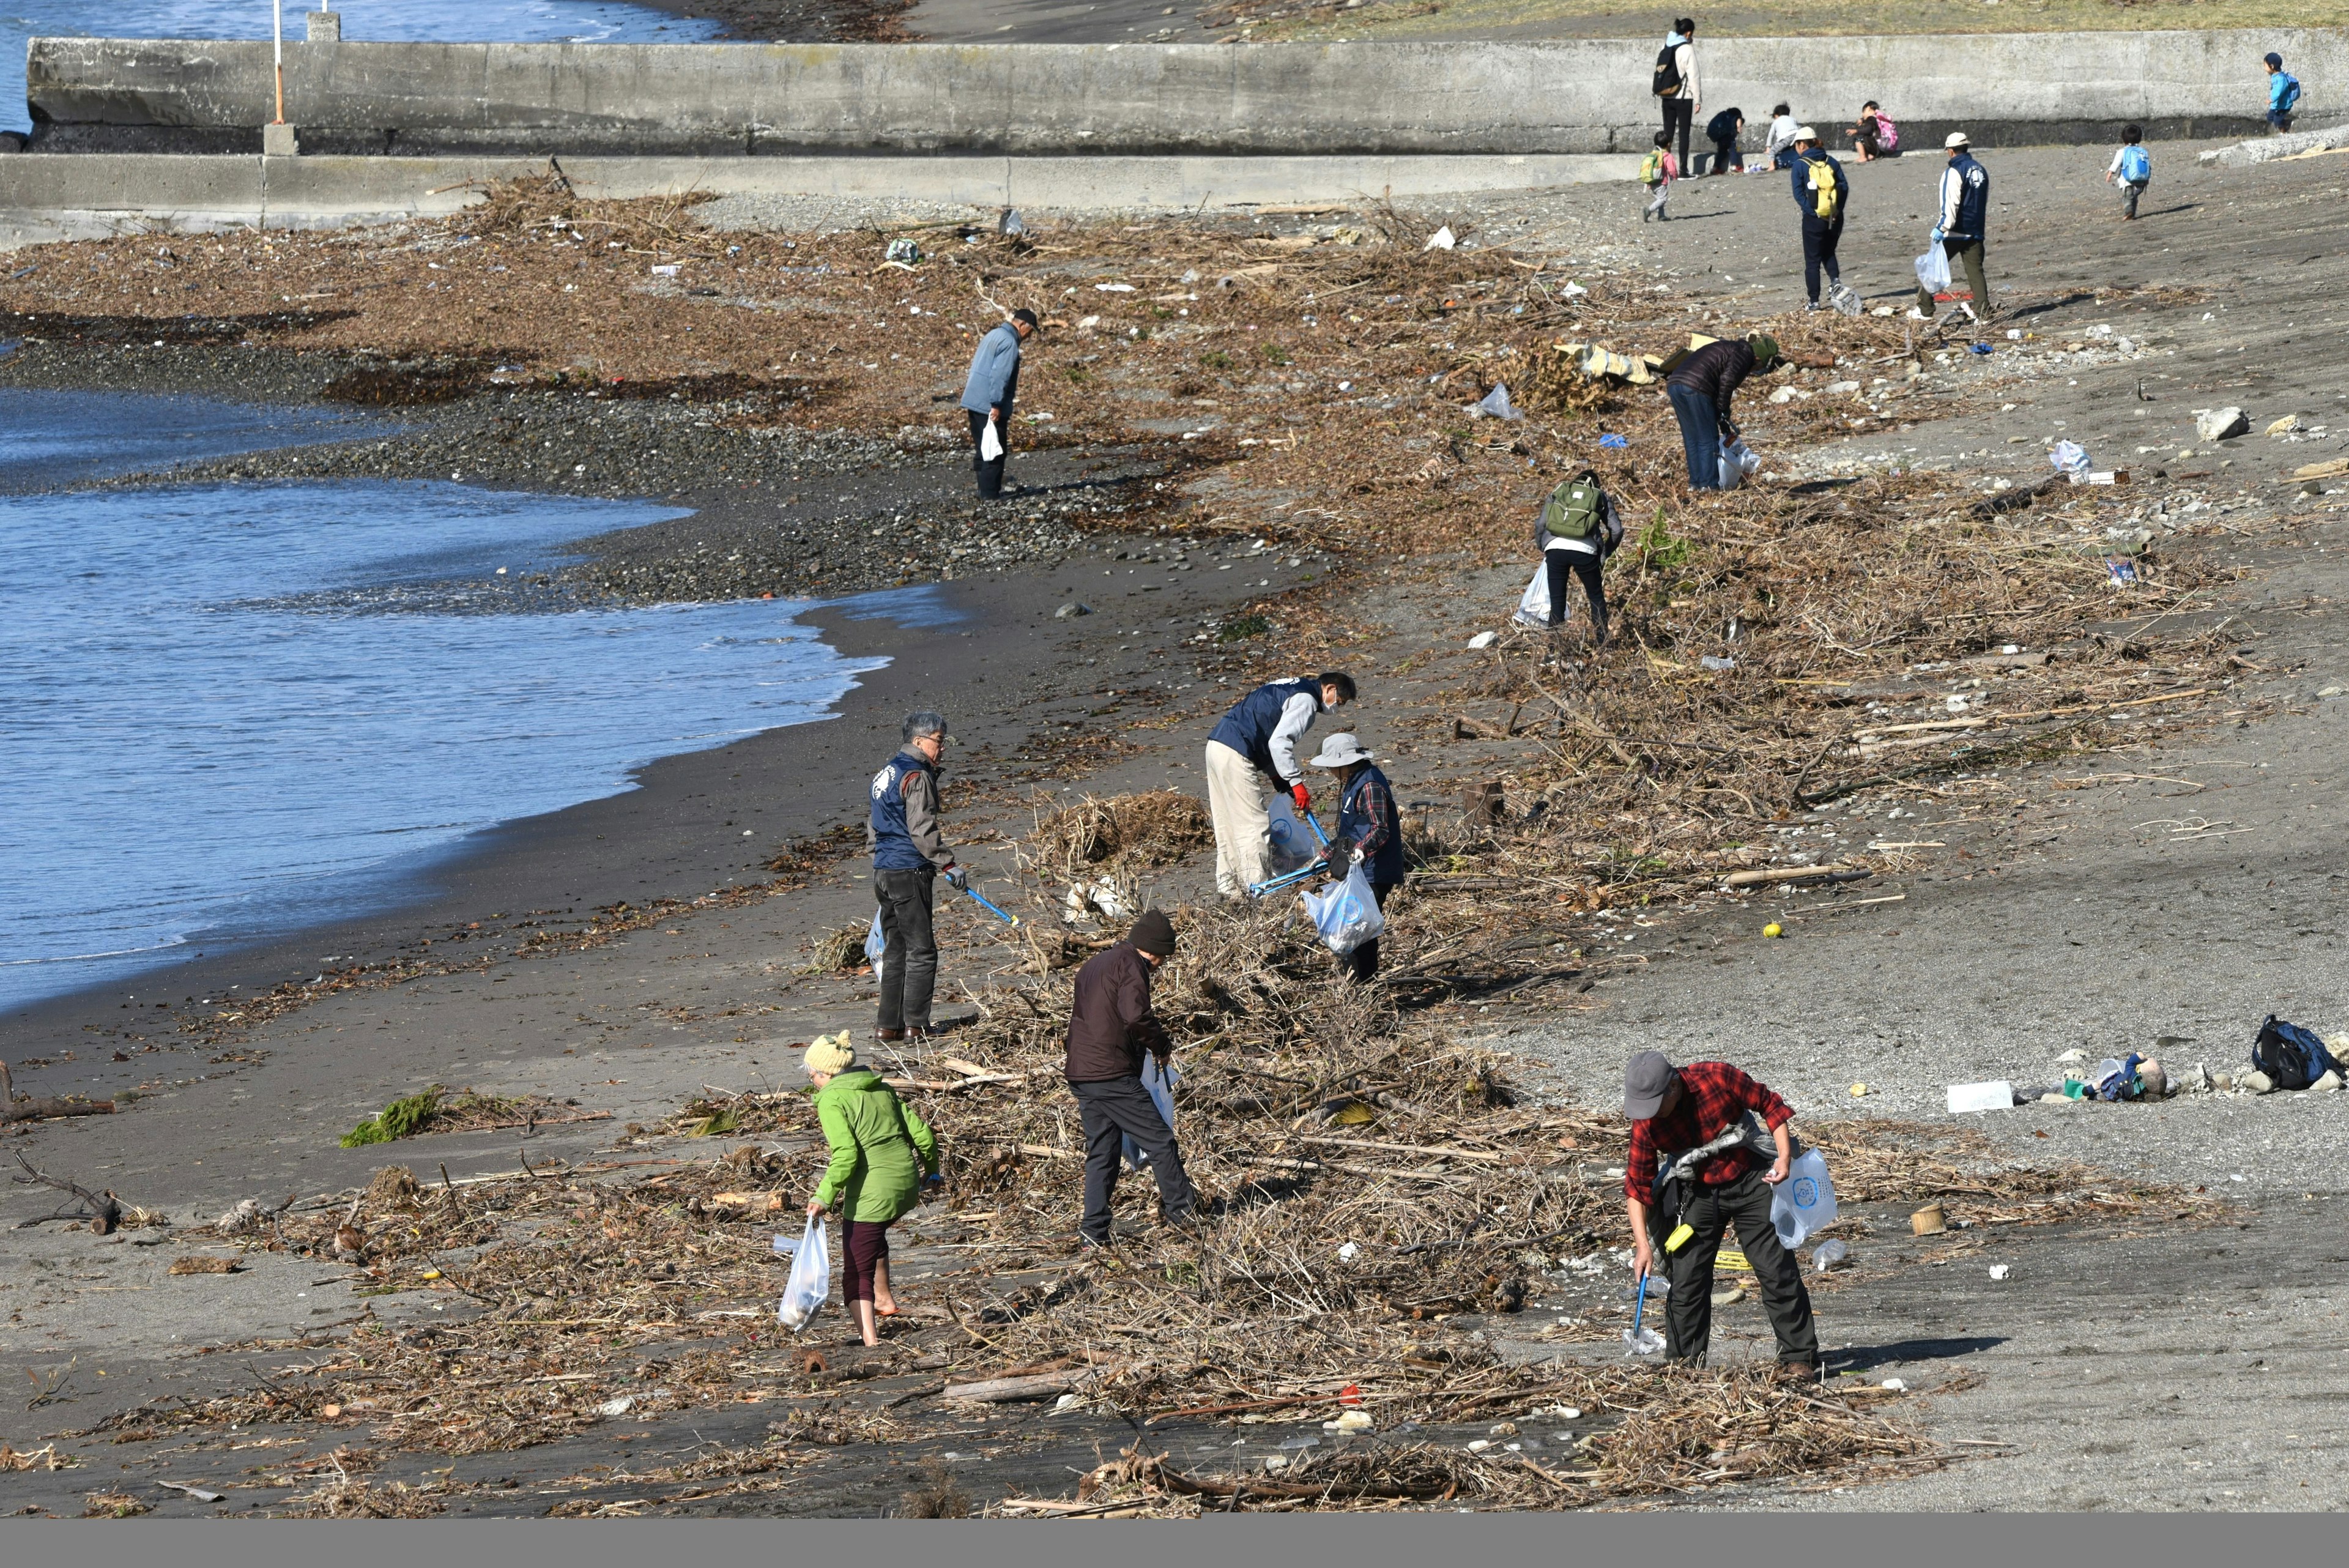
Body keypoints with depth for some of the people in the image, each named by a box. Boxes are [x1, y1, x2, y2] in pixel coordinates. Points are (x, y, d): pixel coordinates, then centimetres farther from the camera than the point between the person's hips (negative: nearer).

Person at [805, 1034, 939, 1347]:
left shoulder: (832, 1100, -9)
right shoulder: (882, 1090, 12)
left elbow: (846, 1154, -22)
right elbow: (921, 1134, 13)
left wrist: (824, 1196, -23)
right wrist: (931, 1168, 30)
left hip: (873, 1192, -8)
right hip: (907, 1181, 8)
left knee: (857, 1275, -2)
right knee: (872, 1235, 38)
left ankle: (871, 1344, -16)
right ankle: (884, 1299, 48)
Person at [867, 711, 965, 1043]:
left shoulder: (887, 772, 17)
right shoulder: (917, 777, -13)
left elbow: (873, 823, 24)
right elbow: (922, 831, -20)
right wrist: (948, 866, -17)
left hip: (883, 871, 10)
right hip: (909, 872, -10)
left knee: (896, 952, 13)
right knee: (921, 951, -4)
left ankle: (890, 1025, 13)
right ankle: (915, 1025, -4)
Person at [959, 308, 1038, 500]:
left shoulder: (993, 336, 18)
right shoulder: (1010, 343, -14)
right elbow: (999, 376, -22)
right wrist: (996, 405, -22)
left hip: (974, 402, 10)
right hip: (989, 405, -10)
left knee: (982, 450, 15)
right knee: (995, 452, -4)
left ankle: (986, 491, 21)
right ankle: (990, 493, -4)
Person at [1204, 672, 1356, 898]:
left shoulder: (1293, 687, 24)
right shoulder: (1306, 700, -8)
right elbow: (1279, 743, -19)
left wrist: (1287, 785, 19)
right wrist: (1296, 782, -14)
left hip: (1217, 746, 10)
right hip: (1235, 755, -10)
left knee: (1228, 824, 15)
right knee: (1253, 825, -6)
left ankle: (1228, 888, 20)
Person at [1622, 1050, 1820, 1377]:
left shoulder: (1717, 1078, -23)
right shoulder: (1646, 1122, -17)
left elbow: (1769, 1105, -9)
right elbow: (1637, 1185, -10)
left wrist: (1785, 1156, -19)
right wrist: (1643, 1244, -17)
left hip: (1750, 1183, -2)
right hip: (1697, 1194, 2)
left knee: (1778, 1273, -1)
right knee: (1686, 1280, -1)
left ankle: (1799, 1357, 7)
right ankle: (1684, 1362, 10)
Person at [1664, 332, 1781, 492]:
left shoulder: (1729, 348, 31)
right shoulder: (1744, 353, 2)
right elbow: (1727, 379, -14)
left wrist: (1722, 419, 33)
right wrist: (1723, 412, -3)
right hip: (1695, 387, -9)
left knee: (1692, 441, 15)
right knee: (1708, 441, 0)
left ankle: (1695, 484, 18)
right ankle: (1709, 486, 1)